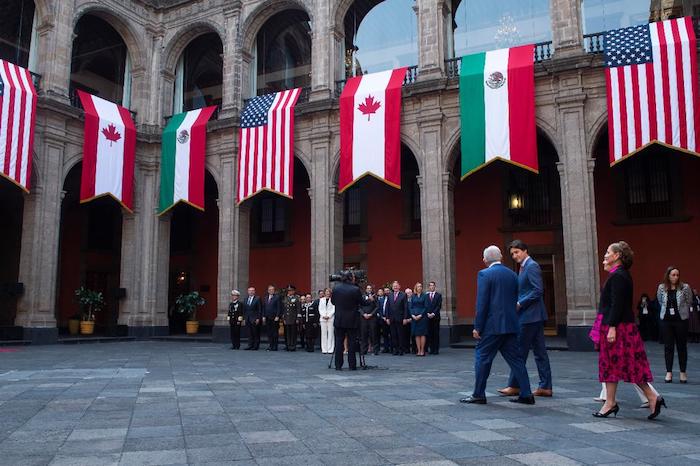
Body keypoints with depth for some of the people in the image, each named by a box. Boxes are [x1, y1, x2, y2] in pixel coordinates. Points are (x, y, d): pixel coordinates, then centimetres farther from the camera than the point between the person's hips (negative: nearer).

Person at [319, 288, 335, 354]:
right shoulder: (321, 300, 14)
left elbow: (333, 309, -3)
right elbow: (320, 309, 9)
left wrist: (328, 316, -12)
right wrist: (323, 315, -6)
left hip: (331, 318, -3)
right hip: (323, 318, 3)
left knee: (330, 333, -5)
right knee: (323, 334, 2)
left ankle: (330, 349, -3)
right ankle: (324, 349, 4)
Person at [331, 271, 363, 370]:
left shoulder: (336, 288, -2)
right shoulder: (355, 289, -13)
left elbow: (333, 301, 9)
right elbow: (361, 302, -2)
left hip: (339, 319, 3)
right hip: (352, 320, -3)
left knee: (339, 342, 7)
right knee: (352, 342, 4)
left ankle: (338, 365, 8)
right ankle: (352, 365, 6)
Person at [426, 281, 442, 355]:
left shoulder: (438, 295, 6)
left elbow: (439, 306, -2)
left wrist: (433, 314, -11)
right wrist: (428, 313, -8)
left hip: (436, 316, -2)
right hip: (428, 317, 2)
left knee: (436, 333, -1)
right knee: (429, 333, 1)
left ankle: (436, 349, 2)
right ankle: (431, 349, 5)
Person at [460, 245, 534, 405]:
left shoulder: (484, 274, -9)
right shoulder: (512, 275, 10)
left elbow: (482, 303, -13)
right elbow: (515, 300, 13)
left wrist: (477, 327, -9)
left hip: (492, 325, -6)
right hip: (510, 325, 6)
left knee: (482, 358, 4)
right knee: (516, 359, 11)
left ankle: (478, 395, 8)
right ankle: (526, 394, 12)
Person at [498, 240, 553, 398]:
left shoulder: (531, 266, -13)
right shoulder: (525, 267, 17)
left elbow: (538, 290, -20)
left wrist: (520, 304, -17)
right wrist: (518, 303, 10)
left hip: (530, 316, -10)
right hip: (534, 316, 10)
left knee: (520, 351, -3)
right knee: (539, 351, 9)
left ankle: (514, 386, 5)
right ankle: (545, 387, 12)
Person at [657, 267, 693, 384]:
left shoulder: (685, 287, -8)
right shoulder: (661, 288, -2)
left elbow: (689, 302, 4)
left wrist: (680, 310, 9)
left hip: (681, 320, -2)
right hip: (666, 320, 2)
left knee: (682, 346, 7)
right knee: (668, 346, 4)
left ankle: (683, 372, 16)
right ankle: (669, 372, 11)